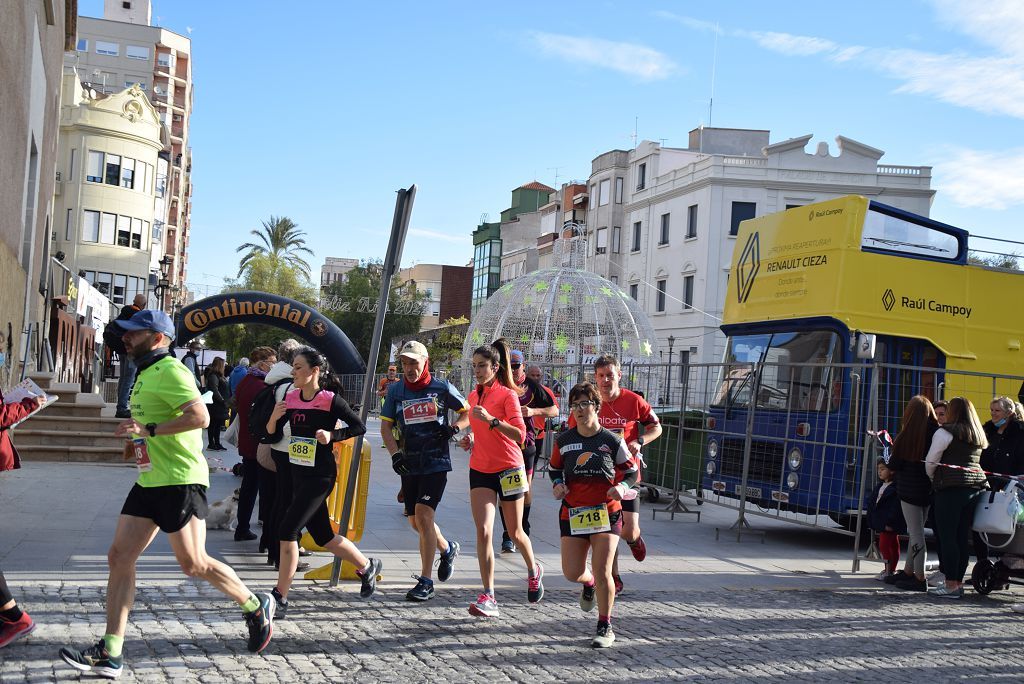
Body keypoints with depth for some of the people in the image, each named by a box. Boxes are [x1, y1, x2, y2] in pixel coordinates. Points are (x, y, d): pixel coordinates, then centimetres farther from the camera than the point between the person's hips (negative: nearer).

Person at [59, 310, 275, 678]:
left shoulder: (169, 371, -12)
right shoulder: (147, 375, 19)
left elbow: (200, 415, -25)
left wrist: (150, 430, -24)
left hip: (179, 481, -10)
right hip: (150, 482, 10)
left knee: (193, 563, -3)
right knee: (119, 557, 2)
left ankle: (257, 608, 19)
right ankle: (110, 654, 3)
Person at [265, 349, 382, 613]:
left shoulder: (330, 400, -11)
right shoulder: (290, 398, 5)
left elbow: (359, 427, -5)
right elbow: (272, 435, 5)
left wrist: (331, 435, -18)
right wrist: (275, 417, -14)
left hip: (320, 476, -7)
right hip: (299, 474, 7)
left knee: (287, 530, -14)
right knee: (323, 536, 15)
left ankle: (280, 596, -6)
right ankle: (367, 566, 37)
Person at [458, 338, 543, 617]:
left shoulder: (507, 394, -10)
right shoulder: (474, 396, 10)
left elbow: (520, 434, -19)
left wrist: (490, 419, -28)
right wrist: (471, 439, 5)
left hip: (508, 469, -4)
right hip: (480, 470, 4)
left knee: (515, 532, 10)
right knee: (483, 531, -12)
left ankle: (534, 571, 40)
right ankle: (488, 597, -13)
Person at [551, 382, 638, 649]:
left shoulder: (612, 441, -4)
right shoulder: (563, 441, 2)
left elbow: (631, 471, 6)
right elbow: (554, 468, 18)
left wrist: (622, 487, -14)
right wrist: (557, 484, -3)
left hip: (606, 513, -2)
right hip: (573, 513, 2)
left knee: (602, 572, -8)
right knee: (572, 573, 0)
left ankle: (605, 627, 9)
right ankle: (589, 583, 39)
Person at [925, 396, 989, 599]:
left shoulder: (945, 432, -6)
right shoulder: (978, 436, 17)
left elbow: (931, 462, -2)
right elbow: (976, 462, 19)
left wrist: (933, 479, 14)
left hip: (951, 489, -7)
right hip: (975, 487, 8)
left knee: (948, 537, -5)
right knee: (962, 538, 11)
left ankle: (951, 584, -6)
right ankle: (958, 582, 15)